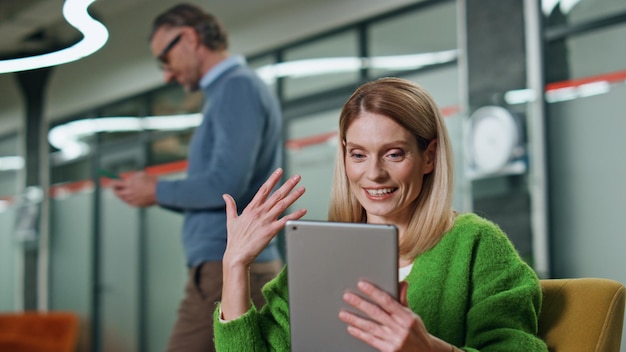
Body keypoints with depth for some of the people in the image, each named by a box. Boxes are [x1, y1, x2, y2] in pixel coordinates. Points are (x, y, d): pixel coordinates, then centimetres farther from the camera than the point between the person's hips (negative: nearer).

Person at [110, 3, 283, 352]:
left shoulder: (237, 87, -10)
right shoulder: (230, 89, 20)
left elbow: (226, 184, -22)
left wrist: (157, 191, -7)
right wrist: (160, 193, 11)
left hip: (227, 272, -10)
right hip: (233, 268, 10)